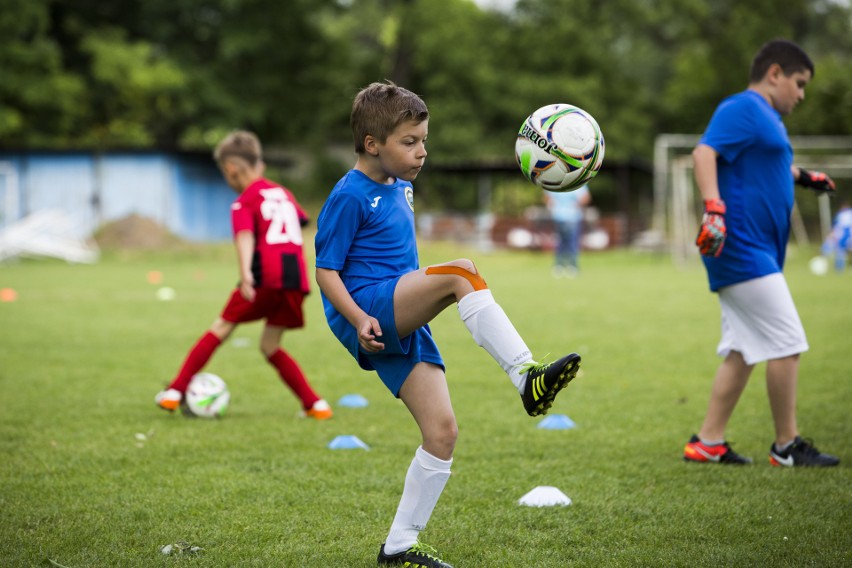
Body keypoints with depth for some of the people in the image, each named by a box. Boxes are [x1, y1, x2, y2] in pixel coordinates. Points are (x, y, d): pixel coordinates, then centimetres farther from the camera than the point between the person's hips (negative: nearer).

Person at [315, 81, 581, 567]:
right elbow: (326, 270, -10)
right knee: (462, 272, -29)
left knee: (443, 432, -3)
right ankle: (527, 378, -36)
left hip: (404, 325, 9)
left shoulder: (401, 189, 19)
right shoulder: (349, 196, -7)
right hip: (367, 311, -9)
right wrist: (358, 319, -23)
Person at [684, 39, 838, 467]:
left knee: (743, 351, 11)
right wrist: (713, 207, -37)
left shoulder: (767, 117, 20)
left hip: (750, 253, 11)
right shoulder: (742, 108, -11)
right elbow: (705, 152, -25)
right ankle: (787, 446, 0)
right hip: (742, 249, -11)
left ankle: (708, 443, 13)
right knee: (787, 343, -8)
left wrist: (801, 176, 51)